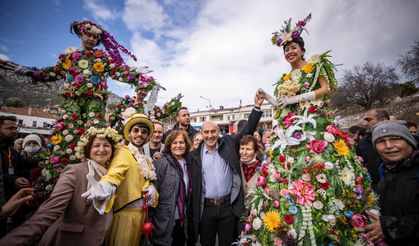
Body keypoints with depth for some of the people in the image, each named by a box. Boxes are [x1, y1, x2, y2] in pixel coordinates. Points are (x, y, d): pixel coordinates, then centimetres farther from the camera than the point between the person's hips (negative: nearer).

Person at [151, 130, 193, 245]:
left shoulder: (187, 163, 4)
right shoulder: (161, 163, -14)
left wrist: (188, 215, 12)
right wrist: (150, 220, -11)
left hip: (183, 219, 5)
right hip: (165, 219, -5)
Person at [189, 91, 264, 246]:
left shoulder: (228, 144, -2)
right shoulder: (195, 155, -2)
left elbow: (247, 130, -4)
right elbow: (192, 184, 3)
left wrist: (257, 106, -11)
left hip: (229, 206, 0)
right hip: (206, 208, 0)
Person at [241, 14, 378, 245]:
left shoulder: (316, 64, 13)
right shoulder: (284, 79, 24)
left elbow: (326, 88, 1)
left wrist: (296, 98, -6)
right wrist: (270, 99, 3)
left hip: (314, 123, -4)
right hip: (289, 129, 5)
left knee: (316, 166, -18)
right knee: (286, 171, -4)